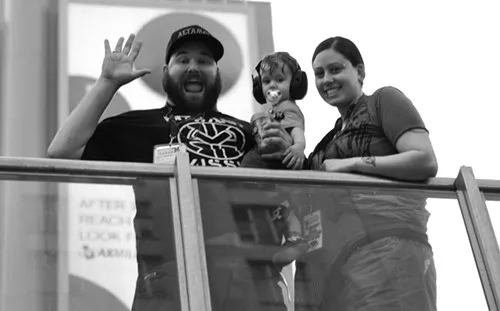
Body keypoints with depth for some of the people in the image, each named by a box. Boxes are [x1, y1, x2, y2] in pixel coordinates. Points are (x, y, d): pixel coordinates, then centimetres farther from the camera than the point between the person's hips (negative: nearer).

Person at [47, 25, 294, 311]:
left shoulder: (244, 131, 23)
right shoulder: (137, 125, 17)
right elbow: (63, 151, 6)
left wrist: (286, 155, 1)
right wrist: (108, 83, 9)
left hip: (248, 267, 3)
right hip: (169, 264, -2)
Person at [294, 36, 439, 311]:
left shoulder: (383, 100, 8)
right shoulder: (333, 135, 28)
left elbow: (426, 162, -7)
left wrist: (351, 163, -7)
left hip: (384, 249, -7)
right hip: (327, 262, 7)